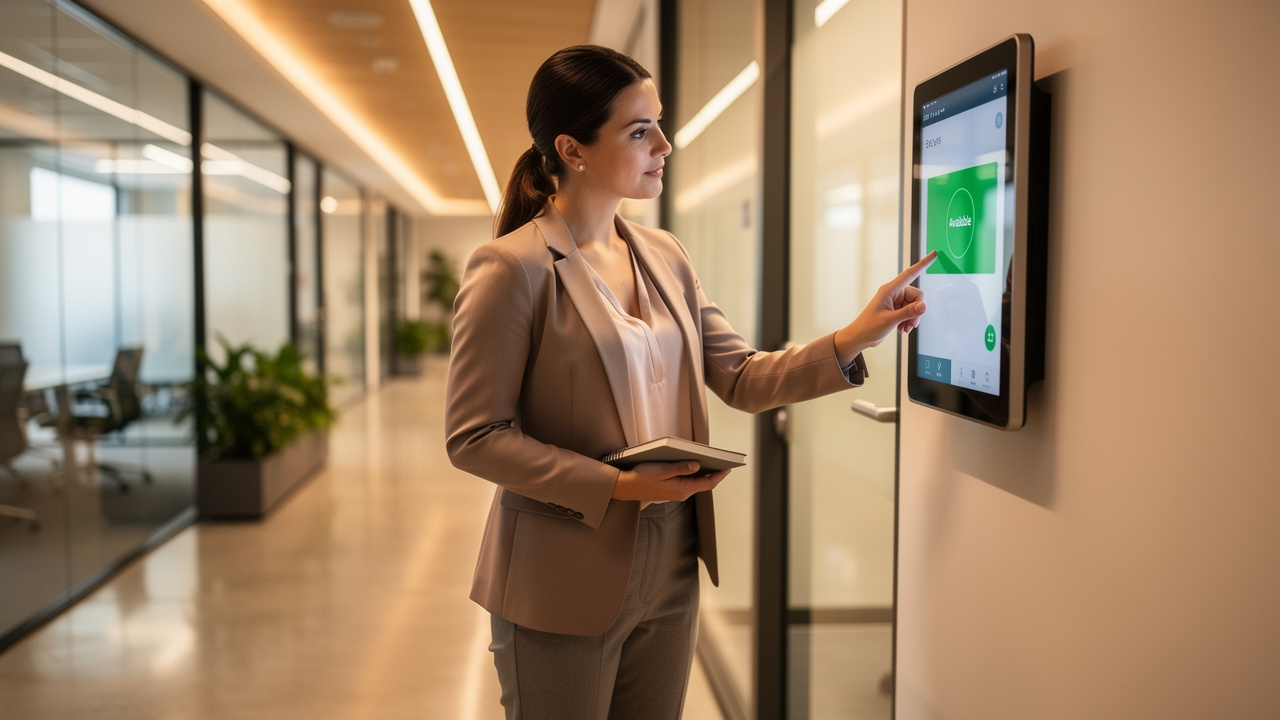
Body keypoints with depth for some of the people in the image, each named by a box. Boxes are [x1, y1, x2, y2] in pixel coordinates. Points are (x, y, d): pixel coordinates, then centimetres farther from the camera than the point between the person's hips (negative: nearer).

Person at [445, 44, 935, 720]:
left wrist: (854, 338, -10)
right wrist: (617, 487, -21)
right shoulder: (510, 269, -14)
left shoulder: (664, 256, 6)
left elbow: (743, 379, 4)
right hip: (564, 588, -6)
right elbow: (473, 438, -15)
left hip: (670, 574, 6)